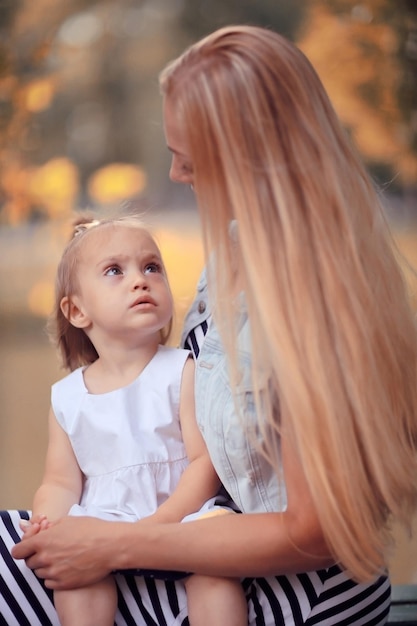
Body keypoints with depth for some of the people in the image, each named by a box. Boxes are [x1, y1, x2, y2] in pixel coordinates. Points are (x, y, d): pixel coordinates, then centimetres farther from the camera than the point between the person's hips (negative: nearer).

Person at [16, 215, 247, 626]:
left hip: (179, 514, -2)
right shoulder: (66, 396, 9)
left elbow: (206, 462, -8)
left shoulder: (182, 372, -1)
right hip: (100, 527, 2)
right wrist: (48, 523, -15)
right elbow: (61, 483, 9)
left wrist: (157, 523, -22)